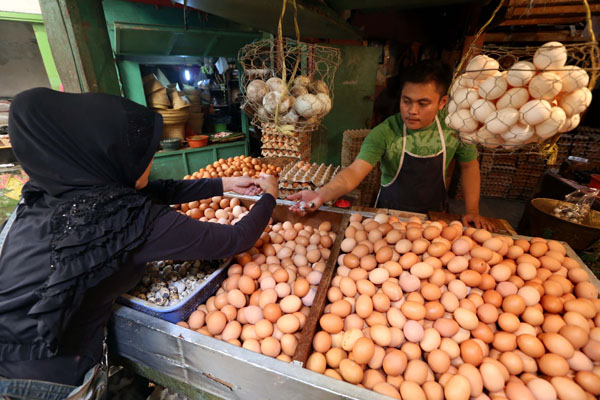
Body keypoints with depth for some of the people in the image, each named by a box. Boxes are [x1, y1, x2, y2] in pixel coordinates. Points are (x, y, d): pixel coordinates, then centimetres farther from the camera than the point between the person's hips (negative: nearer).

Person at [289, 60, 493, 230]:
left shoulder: (454, 128, -13)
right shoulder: (385, 133, -23)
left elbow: (469, 165, 4)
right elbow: (355, 172, -33)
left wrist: (472, 211, 0)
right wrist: (321, 195, -51)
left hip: (434, 217, 3)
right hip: (389, 215, -2)